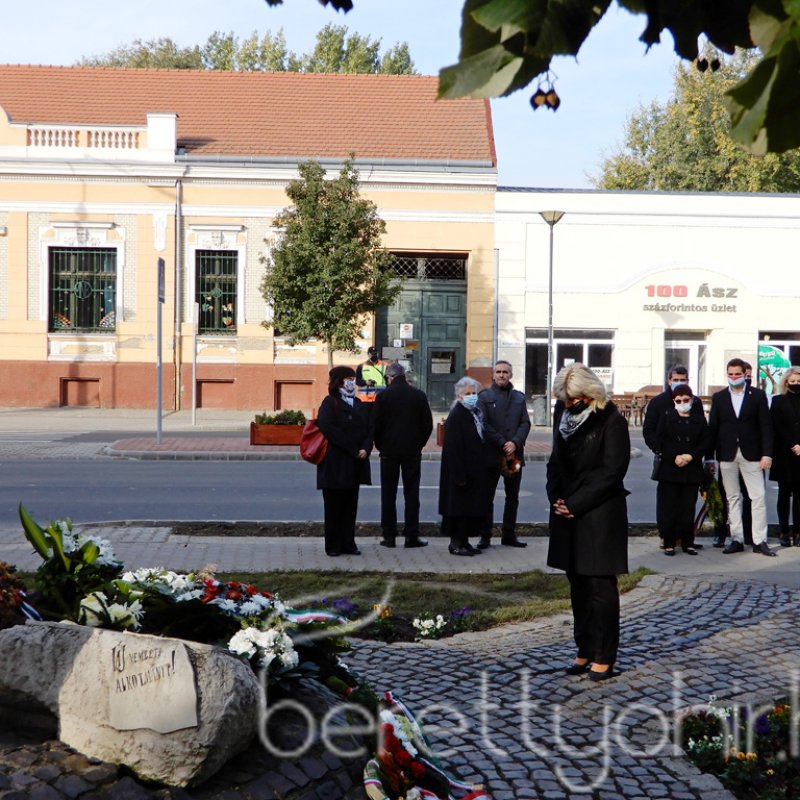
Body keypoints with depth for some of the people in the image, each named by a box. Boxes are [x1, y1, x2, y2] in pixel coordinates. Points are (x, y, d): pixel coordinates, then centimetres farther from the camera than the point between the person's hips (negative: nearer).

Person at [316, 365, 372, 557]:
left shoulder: (357, 403, 16)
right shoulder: (330, 403, -5)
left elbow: (368, 429, 12)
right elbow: (328, 428, -18)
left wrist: (365, 448, -8)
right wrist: (353, 449, -19)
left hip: (355, 463, 6)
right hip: (335, 462, -6)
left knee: (351, 505, 9)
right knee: (334, 504, 0)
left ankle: (348, 544, 15)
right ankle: (333, 546, 7)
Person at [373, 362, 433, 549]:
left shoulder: (383, 396, -6)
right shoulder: (419, 396, -1)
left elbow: (375, 425, -6)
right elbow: (428, 424, 1)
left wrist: (381, 446, 8)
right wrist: (419, 444, 12)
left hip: (389, 451, -1)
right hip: (412, 451, 1)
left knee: (388, 495, 6)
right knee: (412, 494, 5)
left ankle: (389, 536, 7)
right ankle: (411, 536, 4)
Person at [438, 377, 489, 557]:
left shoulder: (476, 414, 11)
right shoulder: (456, 416, -16)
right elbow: (453, 448, -20)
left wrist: (481, 470, 13)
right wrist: (459, 475, -22)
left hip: (475, 471, 9)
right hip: (463, 471, -9)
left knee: (473, 507, 12)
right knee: (460, 506, -2)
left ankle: (464, 541, 22)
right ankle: (455, 543, 7)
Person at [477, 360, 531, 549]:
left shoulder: (519, 397, 11)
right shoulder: (484, 397, 0)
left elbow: (525, 423, 4)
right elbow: (484, 424, -9)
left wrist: (515, 443, -13)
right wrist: (502, 444, -16)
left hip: (515, 454, 4)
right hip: (491, 455, -4)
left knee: (513, 497, 10)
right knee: (487, 497, 2)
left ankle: (509, 535, 19)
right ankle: (485, 536, 8)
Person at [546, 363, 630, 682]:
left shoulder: (611, 421, -10)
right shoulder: (563, 414, 10)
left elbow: (612, 471, -14)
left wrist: (575, 504, -15)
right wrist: (556, 497, -1)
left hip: (600, 515, -6)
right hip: (568, 513, 6)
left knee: (600, 586, -2)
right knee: (578, 584, 11)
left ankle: (604, 657, 7)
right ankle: (585, 650, 21)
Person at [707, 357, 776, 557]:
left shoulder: (758, 395, 3)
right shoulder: (719, 397, 7)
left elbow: (766, 426, 0)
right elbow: (712, 428, 6)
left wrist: (766, 454, -8)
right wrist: (709, 457, 1)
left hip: (751, 454, -1)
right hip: (727, 455, 2)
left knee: (759, 496, -4)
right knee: (732, 497, 6)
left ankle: (759, 541, 1)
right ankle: (737, 539, 11)